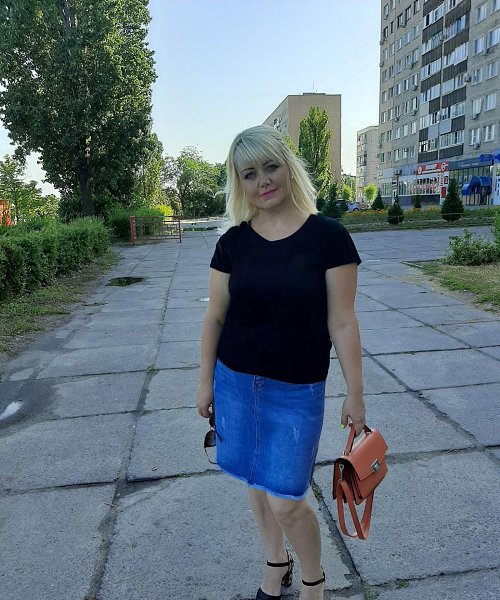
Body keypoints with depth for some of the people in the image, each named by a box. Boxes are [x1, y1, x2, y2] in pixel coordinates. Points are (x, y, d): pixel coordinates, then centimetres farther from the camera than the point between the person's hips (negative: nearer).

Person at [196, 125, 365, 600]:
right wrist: (206, 382, 6)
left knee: (285, 499, 1)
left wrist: (355, 394, -5)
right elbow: (215, 317, 4)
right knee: (257, 483, 18)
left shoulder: (328, 236, -10)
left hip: (297, 390, -3)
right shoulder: (233, 242, -2)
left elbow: (341, 322, -8)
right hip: (235, 381, 4)